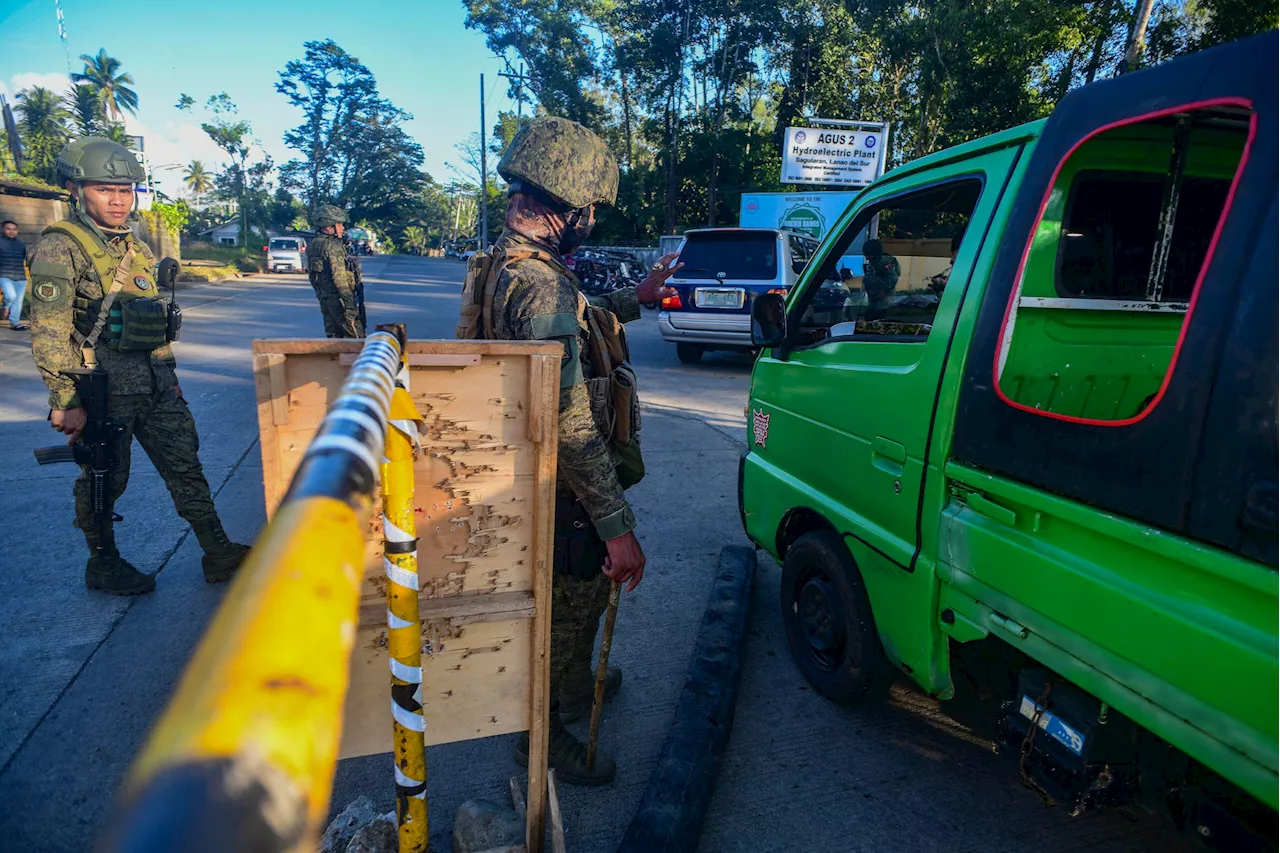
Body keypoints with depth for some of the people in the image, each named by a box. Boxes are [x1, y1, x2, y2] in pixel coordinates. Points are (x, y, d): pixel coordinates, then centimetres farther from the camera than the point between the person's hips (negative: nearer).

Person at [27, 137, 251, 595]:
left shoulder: (137, 247, 14)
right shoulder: (60, 247, -9)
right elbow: (49, 334, -15)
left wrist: (169, 376, 19)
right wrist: (66, 402, -19)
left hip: (155, 382, 7)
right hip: (103, 386, -7)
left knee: (186, 466, 6)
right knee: (104, 480, 6)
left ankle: (219, 554, 12)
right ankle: (103, 565, 24)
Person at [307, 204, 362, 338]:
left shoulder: (312, 246, 14)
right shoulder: (333, 246, -15)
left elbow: (312, 277, 18)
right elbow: (340, 277, -21)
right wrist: (350, 306, -22)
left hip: (324, 299, 9)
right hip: (338, 300, -9)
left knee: (334, 336, 14)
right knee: (357, 337, -7)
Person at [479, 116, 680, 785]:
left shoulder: (508, 262, 6)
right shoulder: (541, 283, -28)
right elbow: (572, 426, -32)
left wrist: (632, 299, 29)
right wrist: (619, 527, -28)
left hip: (543, 485, 10)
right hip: (563, 498, -10)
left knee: (581, 596, 29)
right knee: (567, 608, 11)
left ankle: (575, 688, 52)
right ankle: (544, 737, 33)